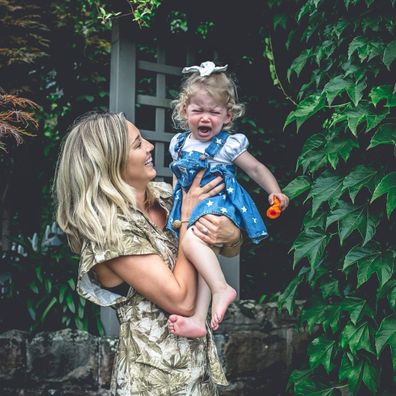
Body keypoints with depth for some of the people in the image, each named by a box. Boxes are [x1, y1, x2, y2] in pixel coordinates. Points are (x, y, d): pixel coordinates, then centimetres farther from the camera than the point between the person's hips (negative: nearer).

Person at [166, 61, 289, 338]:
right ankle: (199, 319, -11)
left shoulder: (229, 144, -2)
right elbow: (177, 178, 25)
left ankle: (221, 289, -35)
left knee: (192, 239, -32)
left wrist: (275, 192, -12)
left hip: (219, 203, -6)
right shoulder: (180, 144, 14)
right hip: (190, 209, 6)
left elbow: (256, 168, 2)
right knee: (204, 257, -6)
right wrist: (177, 213, 18)